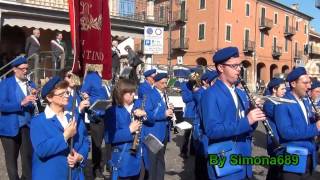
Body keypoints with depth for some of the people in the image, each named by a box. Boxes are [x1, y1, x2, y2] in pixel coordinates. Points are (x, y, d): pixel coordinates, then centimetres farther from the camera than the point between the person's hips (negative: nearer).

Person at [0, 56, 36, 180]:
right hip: (10, 127, -3)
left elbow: (33, 106, 4)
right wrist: (21, 103, -28)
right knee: (11, 158, 12)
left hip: (27, 126, 3)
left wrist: (34, 98, -17)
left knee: (28, 156, 6)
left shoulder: (31, 84, 8)